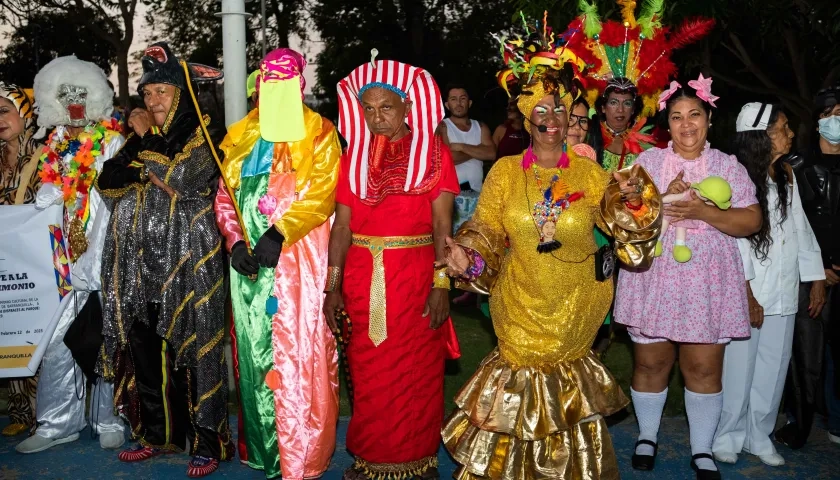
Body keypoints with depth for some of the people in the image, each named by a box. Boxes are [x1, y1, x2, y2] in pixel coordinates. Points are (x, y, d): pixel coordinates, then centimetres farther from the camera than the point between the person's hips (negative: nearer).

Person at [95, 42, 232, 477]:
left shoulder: (203, 135, -1)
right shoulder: (142, 136, 15)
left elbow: (181, 180, -16)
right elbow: (107, 185, 7)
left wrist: (148, 140, -7)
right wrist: (137, 145, -6)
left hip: (185, 264, -6)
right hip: (139, 265, 6)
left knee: (189, 351, -3)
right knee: (143, 351, 10)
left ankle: (206, 443, 7)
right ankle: (157, 434, 24)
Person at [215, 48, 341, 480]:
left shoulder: (318, 133, 2)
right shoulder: (240, 135, 15)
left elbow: (321, 193, -10)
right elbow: (225, 195, 12)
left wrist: (279, 234, -20)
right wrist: (235, 241, -5)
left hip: (298, 259, -4)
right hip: (249, 259, 5)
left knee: (296, 353, -3)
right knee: (254, 351, 10)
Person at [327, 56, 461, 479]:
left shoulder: (433, 152, -1)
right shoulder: (355, 155, 8)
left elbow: (442, 226, -5)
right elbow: (342, 225, 5)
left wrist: (441, 285, -13)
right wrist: (333, 286, 0)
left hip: (415, 277, -3)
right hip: (362, 278, 3)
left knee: (416, 373, 6)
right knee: (368, 374, 11)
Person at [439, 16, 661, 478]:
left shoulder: (588, 172, 0)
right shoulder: (505, 171, -1)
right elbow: (486, 228, -3)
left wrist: (629, 199, -19)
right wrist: (467, 256, -22)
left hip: (573, 306, 1)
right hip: (521, 302, 0)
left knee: (566, 384, 14)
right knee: (523, 377, 7)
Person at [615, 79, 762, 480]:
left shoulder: (728, 166, 5)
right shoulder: (647, 161, 5)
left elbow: (752, 221, -3)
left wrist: (702, 212, -17)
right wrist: (663, 201, -17)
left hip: (707, 285, 0)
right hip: (653, 281, 0)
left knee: (704, 369, 5)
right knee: (650, 363, 9)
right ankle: (647, 436, 30)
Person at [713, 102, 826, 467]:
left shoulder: (786, 177, 10)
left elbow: (801, 229, 13)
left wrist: (816, 279, 11)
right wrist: (746, 294, -12)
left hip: (783, 294, 6)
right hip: (744, 292, -6)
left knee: (772, 370, 10)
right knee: (738, 367, 1)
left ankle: (759, 436, 24)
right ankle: (727, 436, 17)